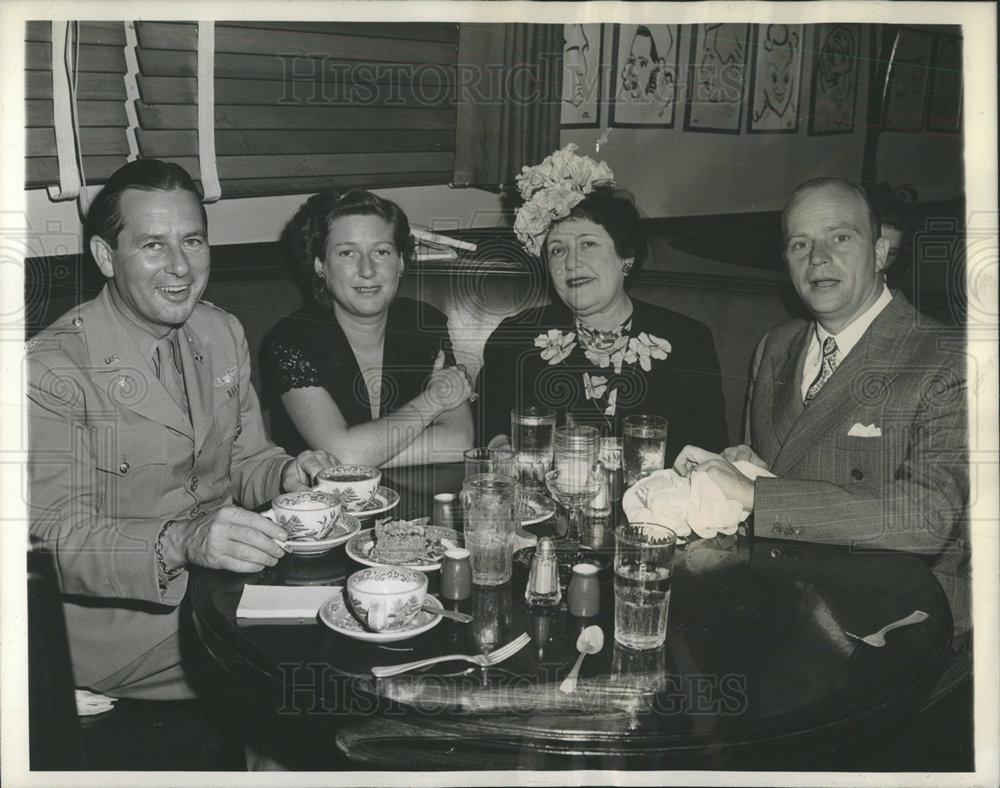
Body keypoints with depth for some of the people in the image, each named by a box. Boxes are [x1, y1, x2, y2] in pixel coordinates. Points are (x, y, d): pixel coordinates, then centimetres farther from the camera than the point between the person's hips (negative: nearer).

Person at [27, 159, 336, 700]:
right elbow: (55, 538, -20)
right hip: (118, 613, -6)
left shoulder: (223, 335, 7)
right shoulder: (52, 370, -16)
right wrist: (184, 542, -36)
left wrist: (286, 475, -9)